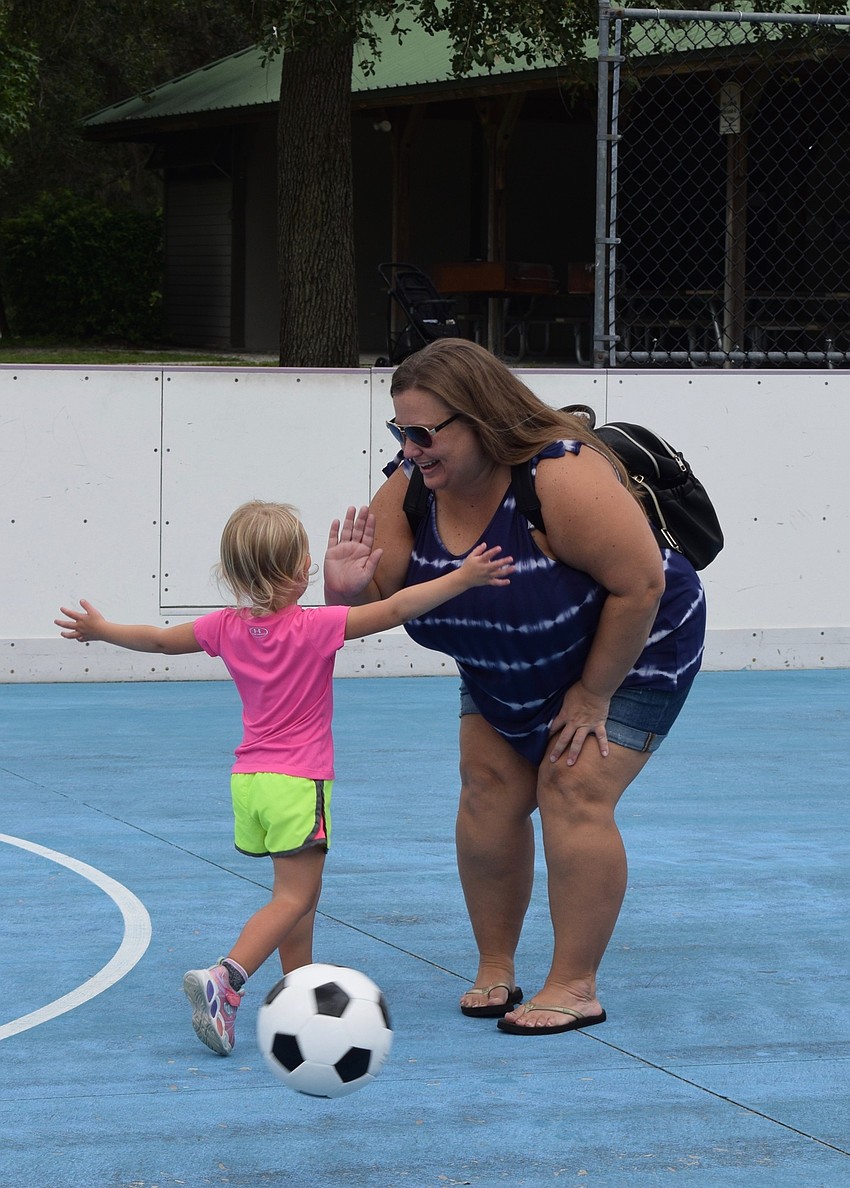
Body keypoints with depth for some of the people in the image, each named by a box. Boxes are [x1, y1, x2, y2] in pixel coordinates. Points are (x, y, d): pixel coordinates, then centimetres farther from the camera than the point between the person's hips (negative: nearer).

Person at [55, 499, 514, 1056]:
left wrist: (100, 629, 32)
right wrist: (461, 577, -13)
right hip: (298, 780, -7)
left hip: (249, 780, 7)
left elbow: (157, 638, 15)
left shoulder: (227, 627, 2)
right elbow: (394, 610, -17)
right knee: (293, 898, -9)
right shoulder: (315, 626, -13)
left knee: (300, 895, 18)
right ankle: (224, 979, -26)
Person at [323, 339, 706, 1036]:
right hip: (506, 673, 6)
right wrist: (347, 591, -40)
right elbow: (375, 599, -14)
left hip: (629, 650, -6)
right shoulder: (409, 490, -18)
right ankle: (495, 971, 10)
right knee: (489, 793, -2)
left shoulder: (563, 477, -37)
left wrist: (594, 696, -23)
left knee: (573, 793, -15)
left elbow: (640, 585, -32)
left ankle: (576, 988, -9)